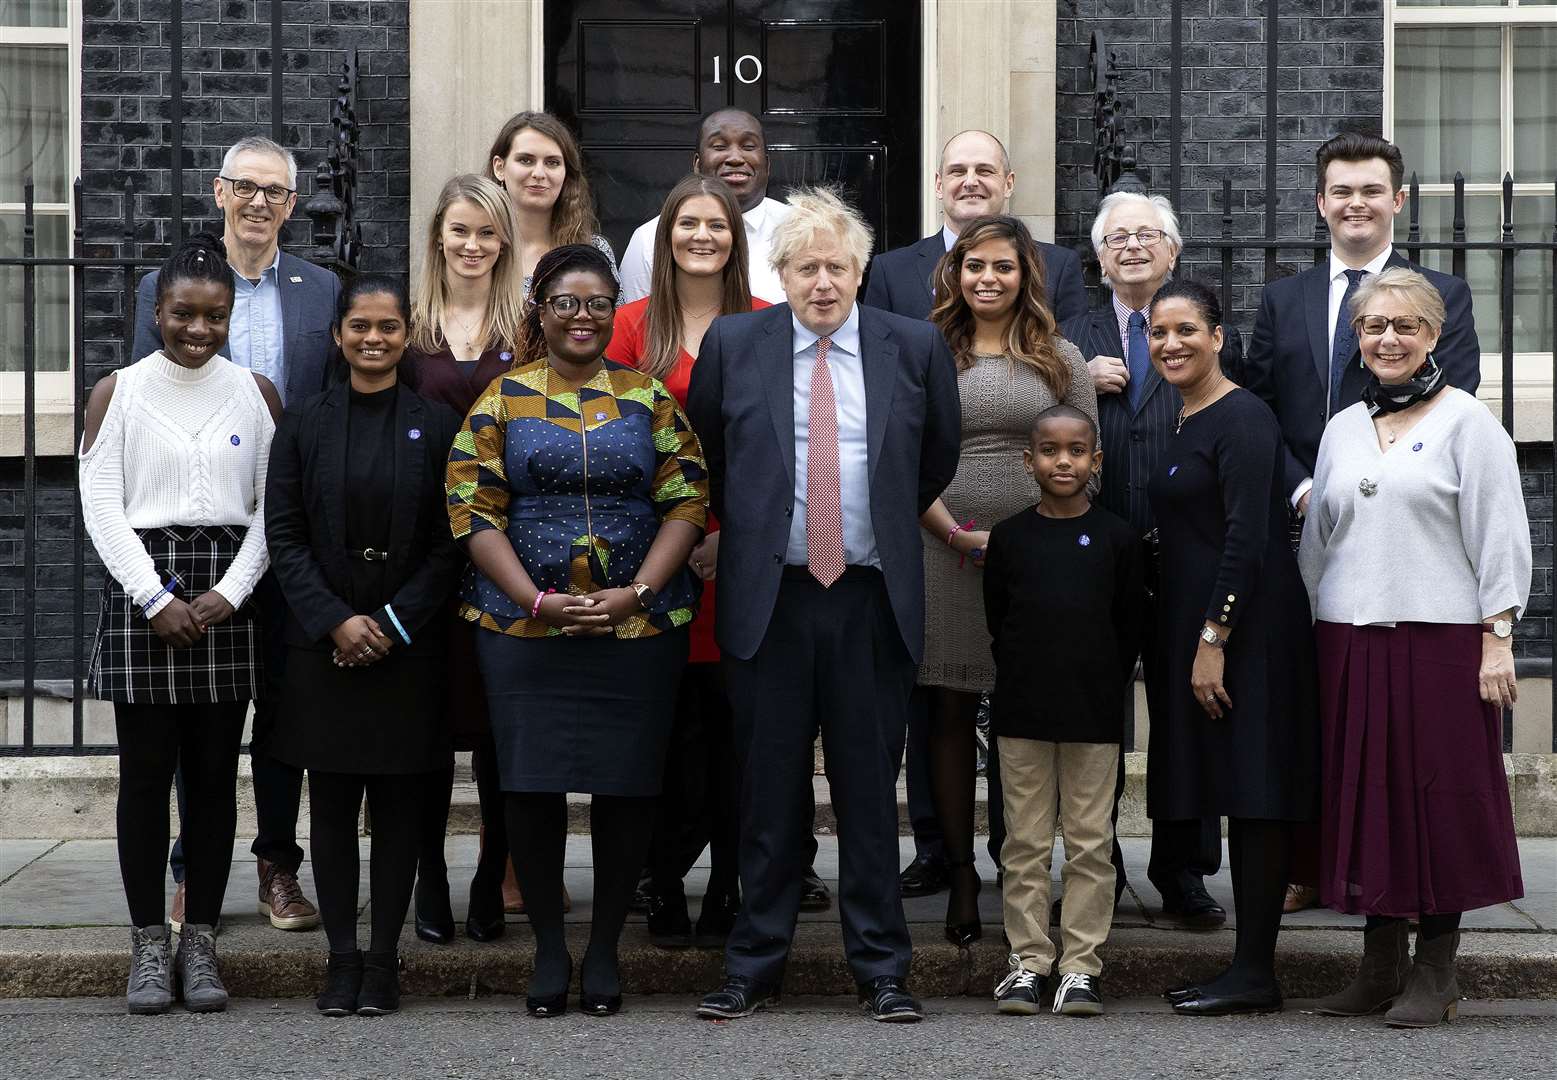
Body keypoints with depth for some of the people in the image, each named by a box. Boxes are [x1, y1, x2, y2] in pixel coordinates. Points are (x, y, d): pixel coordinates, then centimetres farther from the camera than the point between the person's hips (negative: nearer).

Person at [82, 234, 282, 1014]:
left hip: (227, 593, 1)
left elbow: (273, 505, 4)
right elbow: (101, 505, -2)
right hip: (142, 589, -1)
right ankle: (148, 943, 7)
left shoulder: (256, 393, 7)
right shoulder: (118, 392, 3)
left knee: (215, 773, 4)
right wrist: (156, 599, -10)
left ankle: (200, 941, 11)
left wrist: (230, 592, -9)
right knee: (145, 772, 0)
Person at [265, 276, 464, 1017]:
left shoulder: (437, 427, 3)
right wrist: (335, 621, -10)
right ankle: (341, 956, 10)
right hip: (323, 645, 1)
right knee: (331, 805, 3)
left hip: (408, 644, -1)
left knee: (398, 807, 2)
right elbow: (284, 535, 1)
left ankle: (383, 958, 10)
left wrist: (393, 623, -9)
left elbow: (451, 542, 0)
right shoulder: (304, 425, 5)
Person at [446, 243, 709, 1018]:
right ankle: (548, 948, 15)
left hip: (638, 627, 1)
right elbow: (473, 510, -1)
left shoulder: (649, 399, 7)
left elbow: (686, 503, 3)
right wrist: (537, 600, -12)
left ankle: (605, 948, 17)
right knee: (531, 785, -1)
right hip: (524, 627, -1)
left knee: (626, 786, 2)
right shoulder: (502, 400, 5)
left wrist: (637, 592, -11)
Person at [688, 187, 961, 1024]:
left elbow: (939, 459, 17)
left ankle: (881, 969, 14)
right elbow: (701, 458, 16)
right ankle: (754, 967, 14)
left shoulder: (915, 348, 3)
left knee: (870, 789, 5)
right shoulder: (732, 344, 2)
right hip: (768, 599, 0)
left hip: (872, 601, 0)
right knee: (769, 790, 5)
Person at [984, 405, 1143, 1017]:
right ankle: (1028, 962, 12)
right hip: (1022, 713, 1)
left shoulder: (1117, 538, 2)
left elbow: (1130, 627, 6)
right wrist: (1022, 684, 4)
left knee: (1090, 843, 2)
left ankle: (1081, 967, 8)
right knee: (1026, 843, 5)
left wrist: (1104, 688, 3)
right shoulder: (1010, 537, 4)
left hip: (1094, 713, -1)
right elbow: (996, 622, 9)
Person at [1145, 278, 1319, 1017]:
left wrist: (1213, 639, -21)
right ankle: (1246, 966, 14)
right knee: (1232, 792, 10)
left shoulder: (1242, 417, -11)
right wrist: (1190, 641, 15)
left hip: (1247, 627, -9)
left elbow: (1248, 537, -18)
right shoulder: (1184, 423, 16)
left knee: (1254, 793, -6)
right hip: (1197, 626, 9)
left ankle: (1255, 974, -4)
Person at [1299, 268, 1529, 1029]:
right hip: (1350, 641, 5)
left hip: (1440, 636, -5)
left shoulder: (1466, 422, -1)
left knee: (1440, 792, -1)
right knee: (1365, 794, 6)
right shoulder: (1342, 429, 15)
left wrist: (1497, 639, -11)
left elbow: (1499, 536, -5)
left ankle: (1434, 973, 7)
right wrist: (1317, 633, 13)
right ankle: (1380, 966, 15)